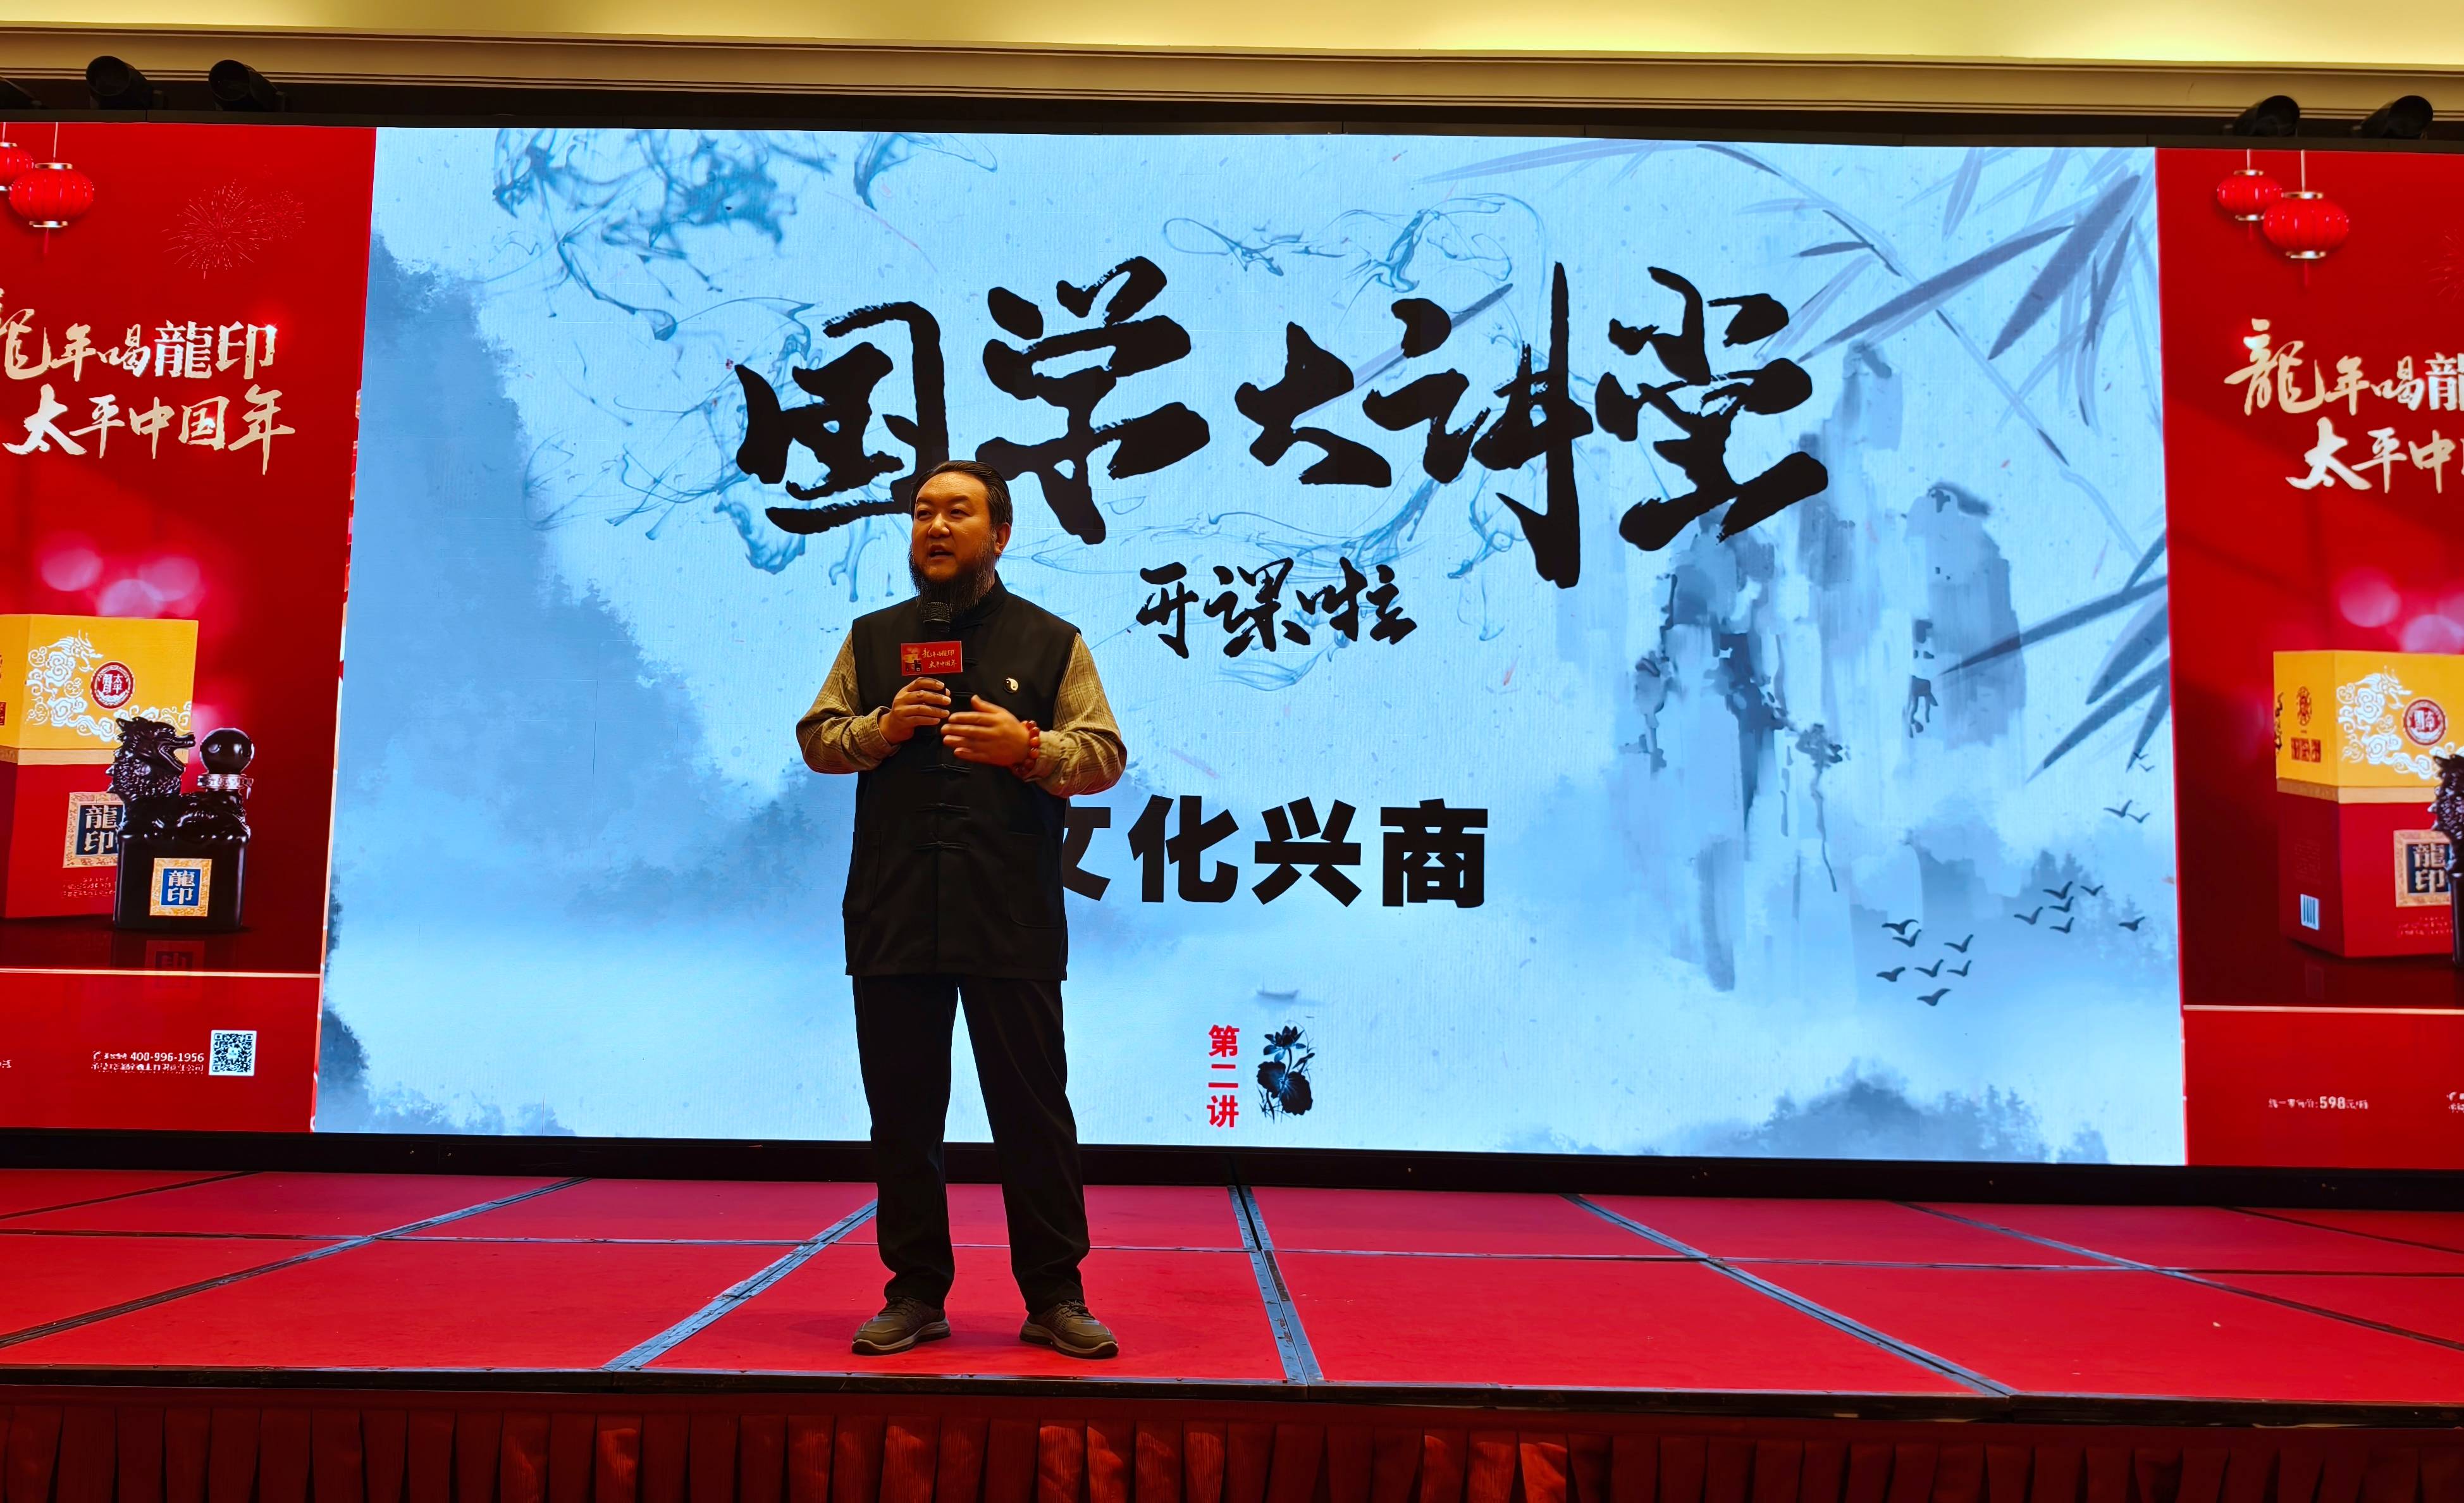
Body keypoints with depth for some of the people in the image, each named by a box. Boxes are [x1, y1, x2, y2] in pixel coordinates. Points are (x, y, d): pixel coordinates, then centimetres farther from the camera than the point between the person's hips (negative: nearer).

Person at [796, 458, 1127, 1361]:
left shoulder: (1051, 642, 8)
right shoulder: (872, 639, 15)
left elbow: (1105, 756, 4)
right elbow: (815, 738, 14)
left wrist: (1028, 747, -13)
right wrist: (879, 729, -5)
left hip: (1012, 921, -2)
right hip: (891, 913, 3)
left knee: (1033, 1107, 1)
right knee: (902, 1110, 8)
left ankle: (1054, 1297, 12)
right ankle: (915, 1294, 20)